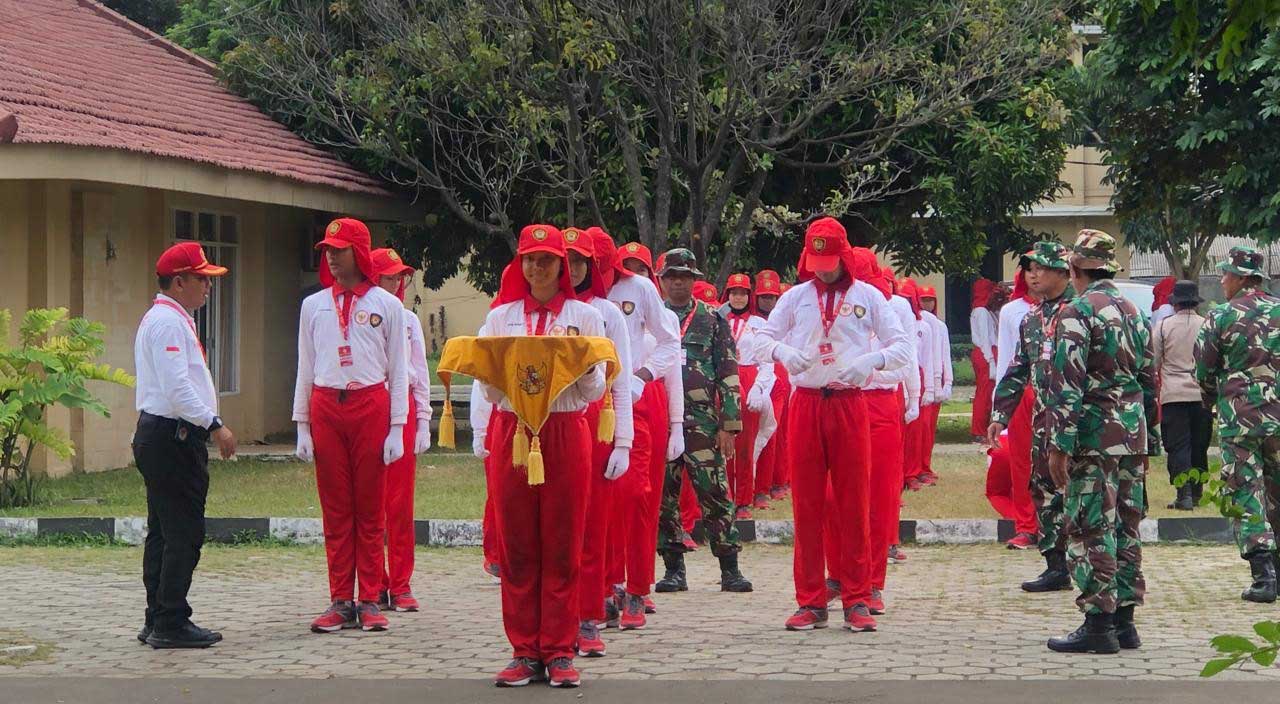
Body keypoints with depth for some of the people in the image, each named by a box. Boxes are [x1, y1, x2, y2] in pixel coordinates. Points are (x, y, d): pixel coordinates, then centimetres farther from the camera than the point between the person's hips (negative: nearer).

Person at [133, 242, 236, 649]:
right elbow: (177, 386, -22)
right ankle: (170, 625, -7)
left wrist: (207, 425, 20)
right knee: (183, 534, -9)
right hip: (172, 437, -11)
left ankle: (157, 621, 18)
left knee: (163, 532, 13)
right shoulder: (168, 322, -14)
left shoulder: (169, 319, 19)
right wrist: (215, 425, -22)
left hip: (159, 436, 11)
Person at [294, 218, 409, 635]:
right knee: (334, 508, 3)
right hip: (326, 408, 2)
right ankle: (340, 601, 7)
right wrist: (302, 427, 6)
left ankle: (370, 601, 5)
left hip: (370, 405, -2)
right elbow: (305, 369, 13)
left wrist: (397, 428, -3)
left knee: (370, 508, 1)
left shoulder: (386, 305, 5)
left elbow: (398, 370, 4)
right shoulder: (314, 305, 12)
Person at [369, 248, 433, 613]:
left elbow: (420, 373, 15)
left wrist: (423, 421, 9)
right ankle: (374, 585, 5)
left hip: (402, 408, 2)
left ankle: (400, 586, 3)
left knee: (401, 502, 0)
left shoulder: (408, 319, 14)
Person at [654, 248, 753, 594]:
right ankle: (673, 568, 11)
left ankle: (730, 568, 1)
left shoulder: (713, 319, 7)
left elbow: (729, 374, 4)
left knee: (715, 493, -5)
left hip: (702, 419, -2)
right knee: (663, 495, 3)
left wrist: (729, 424, -3)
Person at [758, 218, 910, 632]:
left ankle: (857, 601, 6)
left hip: (850, 404, -1)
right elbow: (763, 337, 10)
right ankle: (811, 602, 8)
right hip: (805, 405, 1)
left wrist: (872, 360, -19)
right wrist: (783, 352, -14)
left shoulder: (867, 296, 5)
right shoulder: (796, 296, 8)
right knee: (806, 504, 2)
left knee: (854, 504, 0)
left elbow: (903, 347, 2)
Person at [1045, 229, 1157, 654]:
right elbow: (1149, 381, 17)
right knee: (1125, 528, 11)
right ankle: (1124, 619, 16)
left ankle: (1099, 624, -5)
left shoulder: (1076, 312, -10)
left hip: (1093, 439, -7)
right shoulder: (1133, 312, 14)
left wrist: (1059, 445, -15)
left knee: (1090, 530, -4)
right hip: (1132, 436, 8)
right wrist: (1148, 442, 22)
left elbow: (1067, 383, -16)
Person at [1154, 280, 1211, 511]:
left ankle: (1184, 494, -13)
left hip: (1173, 395, -2)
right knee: (1199, 446, 12)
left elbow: (1154, 363, 2)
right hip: (1203, 394, 2)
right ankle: (1197, 493, 18)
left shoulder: (1162, 326, -2)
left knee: (1179, 446, -3)